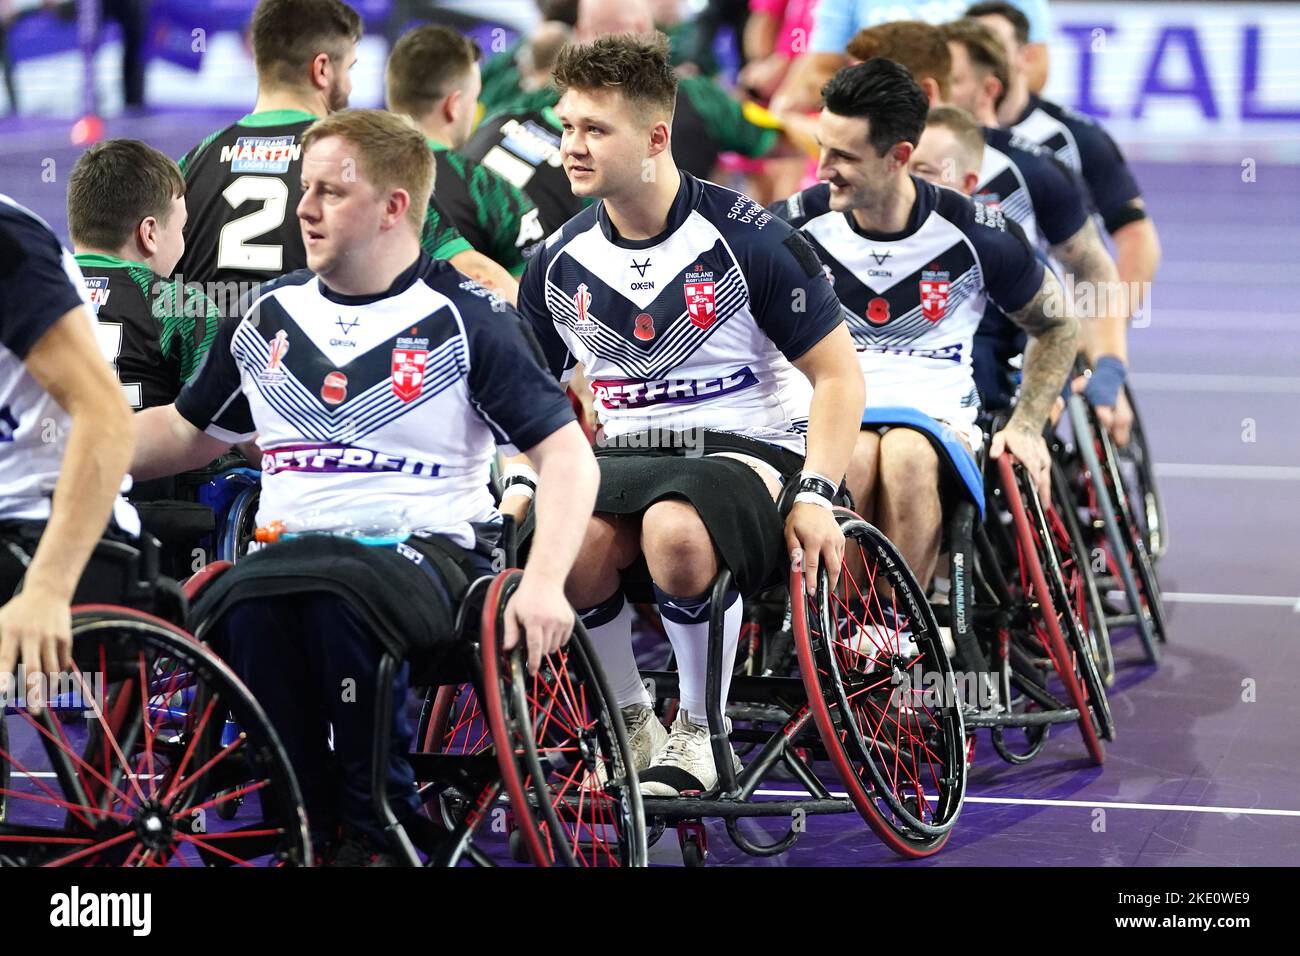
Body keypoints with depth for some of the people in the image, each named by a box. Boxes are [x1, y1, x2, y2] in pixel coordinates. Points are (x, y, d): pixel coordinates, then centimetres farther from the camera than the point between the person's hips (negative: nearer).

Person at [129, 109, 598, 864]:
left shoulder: (464, 318, 1)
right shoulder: (272, 316, 16)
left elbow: (566, 454, -5)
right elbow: (187, 433, 28)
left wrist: (545, 582, -22)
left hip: (427, 548, -4)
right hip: (289, 543, 4)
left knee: (340, 595, -38)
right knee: (246, 608, -33)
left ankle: (381, 828, -18)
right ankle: (307, 828, -16)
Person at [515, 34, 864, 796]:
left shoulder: (748, 240, -6)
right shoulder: (561, 262, 6)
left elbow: (838, 375, -4)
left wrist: (815, 495, -17)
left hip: (743, 449, -3)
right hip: (621, 451, 4)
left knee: (675, 531, -40)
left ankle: (701, 731, -14)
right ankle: (631, 720, -7)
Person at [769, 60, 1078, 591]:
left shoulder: (977, 236, -2)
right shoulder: (796, 225, -1)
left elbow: (1057, 327, 14)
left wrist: (1026, 427, 2)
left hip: (936, 416, 0)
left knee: (908, 456, -38)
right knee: (856, 458, -38)